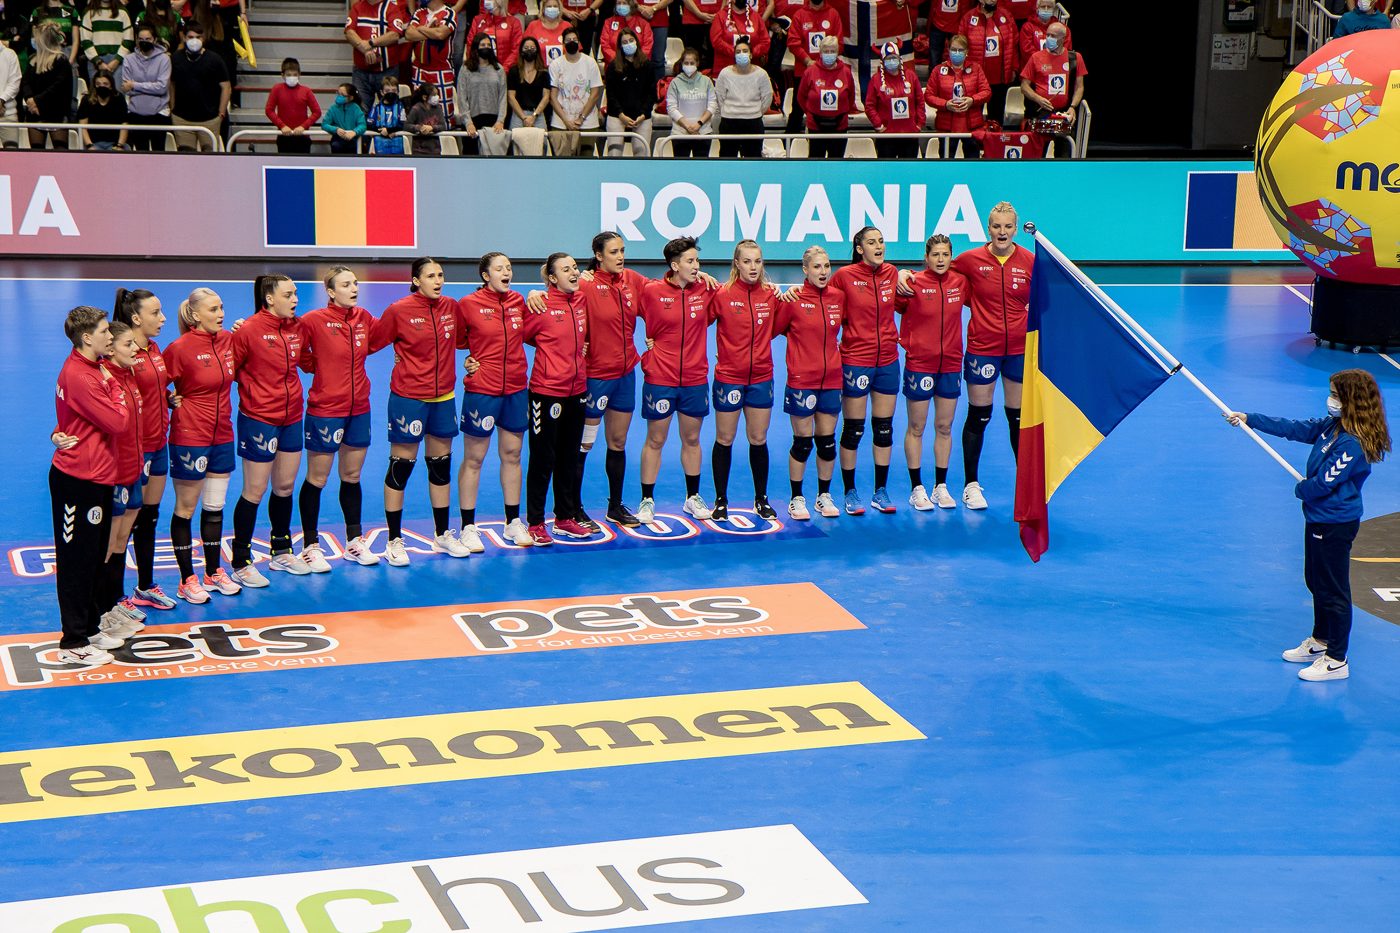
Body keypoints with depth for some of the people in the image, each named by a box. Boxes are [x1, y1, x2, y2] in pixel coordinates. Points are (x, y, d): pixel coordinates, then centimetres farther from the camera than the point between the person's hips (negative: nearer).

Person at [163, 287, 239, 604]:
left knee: (215, 507, 15)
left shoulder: (228, 340, 1)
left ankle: (214, 572, 28)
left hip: (222, 435, 6)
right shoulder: (180, 348, -15)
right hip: (189, 437, -6)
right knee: (186, 509, 6)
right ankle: (187, 580, 14)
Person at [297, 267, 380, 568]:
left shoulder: (364, 318, 2)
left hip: (359, 408, 5)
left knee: (352, 476, 15)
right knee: (317, 479, 5)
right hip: (325, 410, -5)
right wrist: (317, 366, -4)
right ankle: (310, 546, 15)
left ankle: (354, 542, 27)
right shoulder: (314, 320, -14)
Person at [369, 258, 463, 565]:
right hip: (408, 398, -5)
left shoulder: (452, 307, 3)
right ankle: (395, 541, 10)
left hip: (443, 396, 5)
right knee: (401, 467, 1)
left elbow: (460, 340, 19)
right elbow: (371, 342, -7)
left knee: (441, 466, 14)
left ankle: (442, 535, 26)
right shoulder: (399, 311, -12)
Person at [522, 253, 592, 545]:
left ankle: (566, 518, 25)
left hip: (577, 390, 6)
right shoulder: (542, 306, -13)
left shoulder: (583, 301, 3)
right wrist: (549, 347, -6)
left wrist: (577, 347, 8)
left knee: (570, 458, 14)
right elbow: (521, 335, -8)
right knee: (543, 459, 1)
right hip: (547, 391, -6)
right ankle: (535, 523, 10)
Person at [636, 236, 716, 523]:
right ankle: (647, 500, 15)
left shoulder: (705, 290, 0)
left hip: (695, 379, 3)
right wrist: (647, 342, -2)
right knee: (655, 441, 5)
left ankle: (693, 497, 28)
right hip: (660, 380, -3)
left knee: (692, 439, 14)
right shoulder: (651, 291, -9)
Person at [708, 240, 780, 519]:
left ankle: (761, 499, 23)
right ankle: (721, 501, 17)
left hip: (761, 378, 3)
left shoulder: (771, 295, -1)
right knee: (724, 440, 7)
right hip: (728, 378, -3)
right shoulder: (722, 294, -11)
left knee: (758, 440, 10)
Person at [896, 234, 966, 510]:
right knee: (916, 428, 4)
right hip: (919, 364, -4)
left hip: (951, 365, 4)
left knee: (944, 428, 10)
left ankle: (941, 487, 19)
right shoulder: (913, 284, -11)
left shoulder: (960, 283, 1)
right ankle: (917, 488, 12)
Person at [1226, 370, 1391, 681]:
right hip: (1319, 518, 10)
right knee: (1317, 583, 23)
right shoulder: (1332, 426, 2)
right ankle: (1320, 641, 39)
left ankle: (1336, 661, 10)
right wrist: (1249, 419, 14)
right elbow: (1295, 428, 12)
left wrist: (1301, 489, -4)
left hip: (1335, 525, -10)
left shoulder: (1353, 443, -26)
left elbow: (1323, 483, -26)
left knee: (1333, 591, 0)